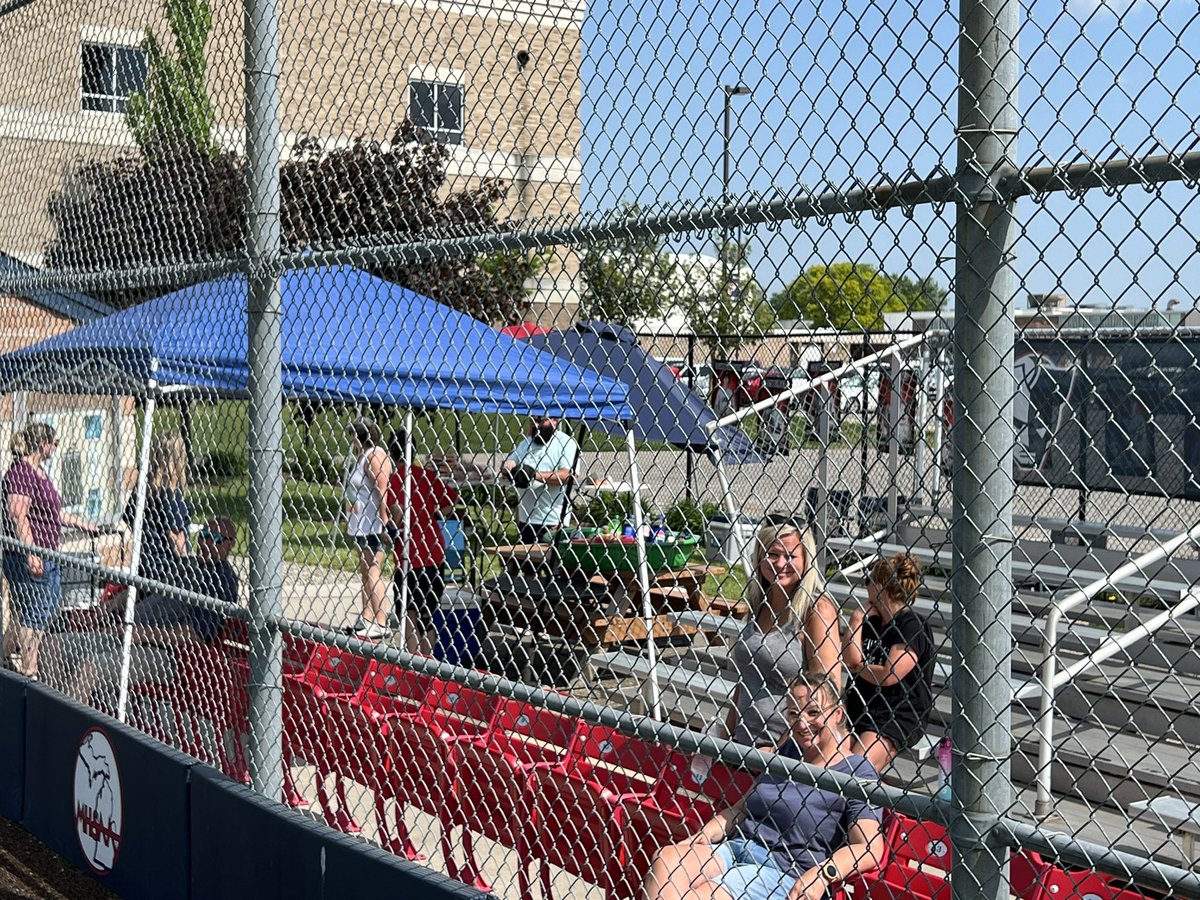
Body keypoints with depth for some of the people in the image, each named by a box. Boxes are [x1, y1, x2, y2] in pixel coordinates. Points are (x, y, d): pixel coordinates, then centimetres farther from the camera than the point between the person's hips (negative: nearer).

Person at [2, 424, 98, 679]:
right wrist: (31, 555, -28)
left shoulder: (39, 473, 17)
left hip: (46, 558, 10)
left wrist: (86, 526, 33)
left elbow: (54, 514, 27)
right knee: (33, 615, -5)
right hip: (28, 559, -10)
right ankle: (28, 672, 3)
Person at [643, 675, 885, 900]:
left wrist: (823, 873, -30)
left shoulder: (858, 773, -3)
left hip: (784, 872, -6)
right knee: (666, 860, -22)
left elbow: (869, 849, -14)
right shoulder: (789, 750, 20)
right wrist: (703, 835, 5)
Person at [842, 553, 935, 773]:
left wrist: (858, 667, 3)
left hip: (898, 719, -8)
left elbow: (888, 676, -16)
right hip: (858, 712, 8)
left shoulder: (913, 627, -9)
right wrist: (856, 621, 9)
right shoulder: (873, 622, 18)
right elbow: (850, 658, 9)